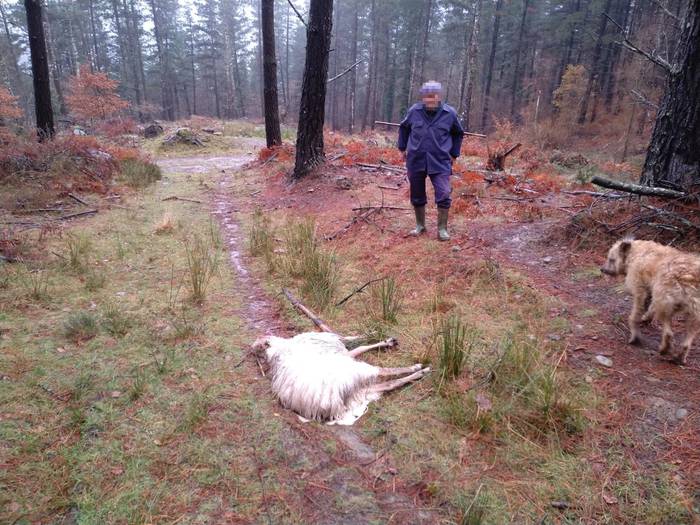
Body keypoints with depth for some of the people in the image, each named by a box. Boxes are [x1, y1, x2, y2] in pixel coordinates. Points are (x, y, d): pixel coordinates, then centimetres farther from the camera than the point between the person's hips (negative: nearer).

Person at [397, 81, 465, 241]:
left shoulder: (450, 113, -4)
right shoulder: (414, 111, -3)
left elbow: (458, 134, 13)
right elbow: (404, 128, 16)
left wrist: (454, 154, 12)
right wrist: (402, 147, 15)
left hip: (440, 162, -1)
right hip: (416, 160, 2)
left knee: (444, 195, -10)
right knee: (417, 196, 11)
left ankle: (442, 229, 3)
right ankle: (420, 226, 28)